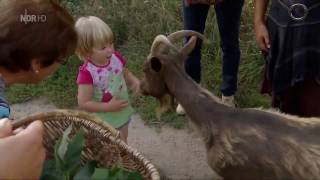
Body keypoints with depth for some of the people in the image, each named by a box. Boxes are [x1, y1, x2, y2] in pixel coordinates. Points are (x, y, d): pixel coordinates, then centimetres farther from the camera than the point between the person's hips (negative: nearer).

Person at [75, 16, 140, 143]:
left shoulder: (116, 57, -13)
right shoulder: (87, 73, -30)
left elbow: (125, 73, 8)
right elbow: (83, 103, -26)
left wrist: (134, 81, -14)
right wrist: (109, 107, -30)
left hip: (123, 112, 6)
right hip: (105, 121, -6)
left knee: (123, 141, 29)